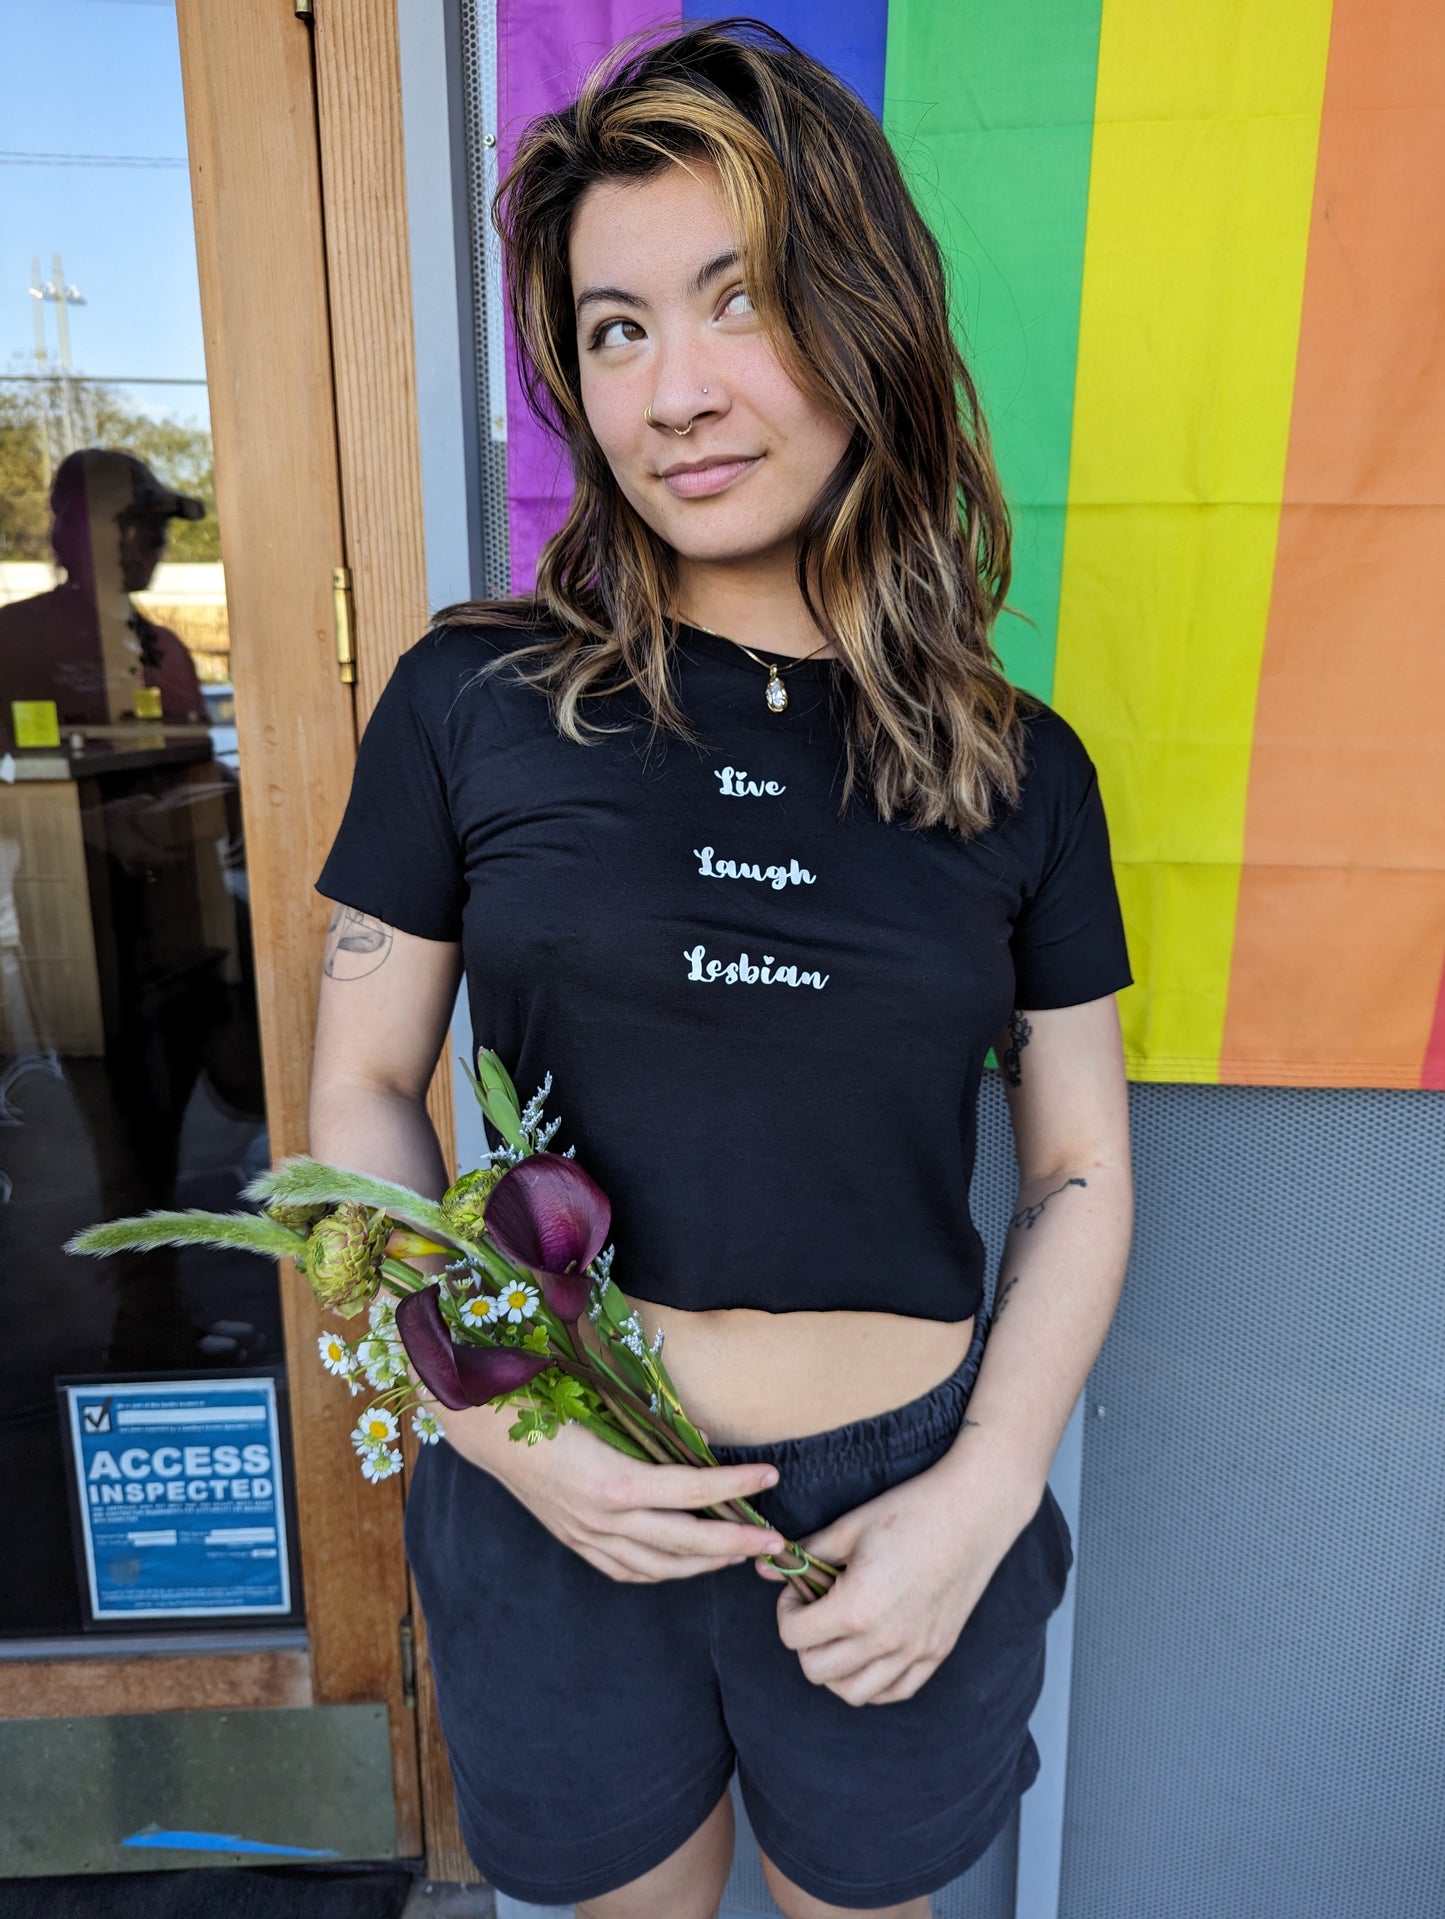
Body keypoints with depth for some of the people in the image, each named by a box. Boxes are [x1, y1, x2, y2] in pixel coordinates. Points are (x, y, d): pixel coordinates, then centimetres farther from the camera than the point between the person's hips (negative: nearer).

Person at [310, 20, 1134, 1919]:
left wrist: (982, 1496, -10)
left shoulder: (1019, 769, -5)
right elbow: (361, 1091, -2)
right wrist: (488, 1410, -14)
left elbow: (1079, 1170, 1)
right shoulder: (474, 700, -8)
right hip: (557, 1504, 0)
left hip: (906, 1506, 1)